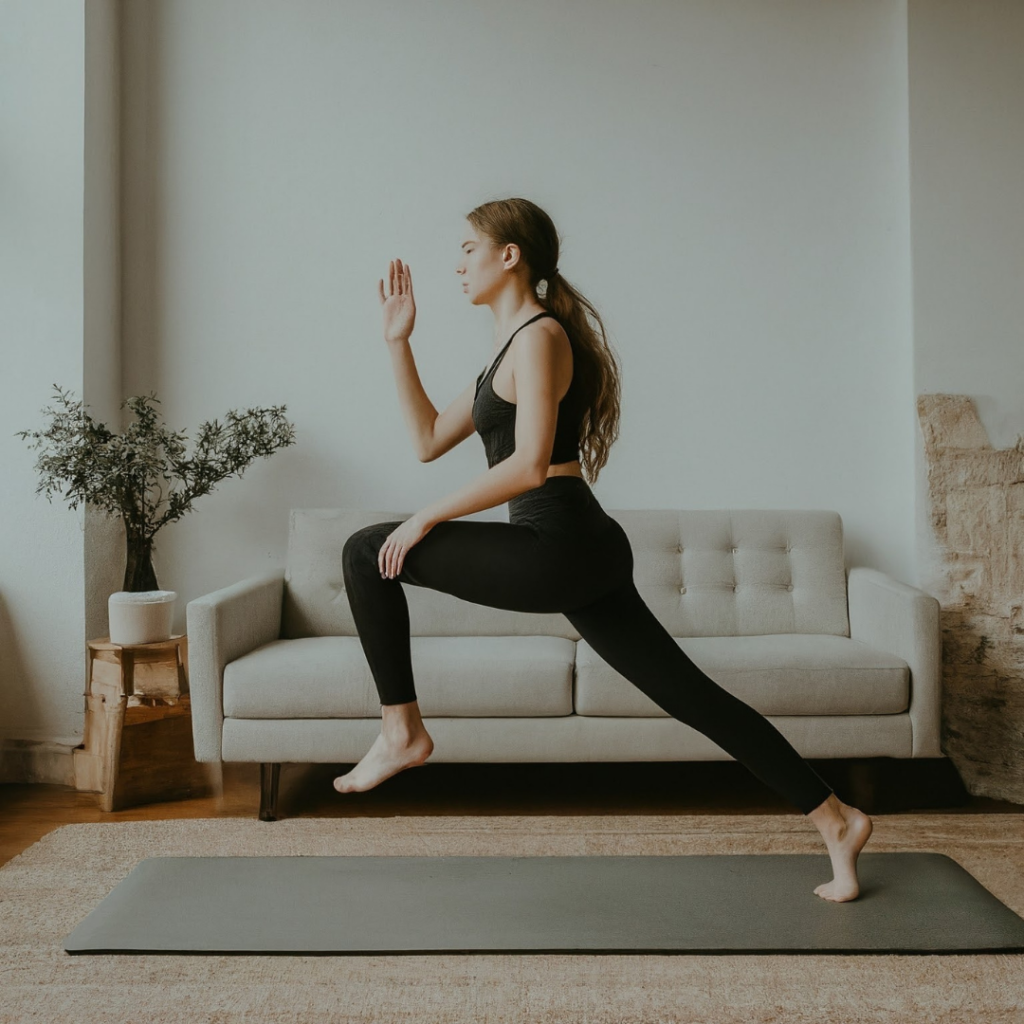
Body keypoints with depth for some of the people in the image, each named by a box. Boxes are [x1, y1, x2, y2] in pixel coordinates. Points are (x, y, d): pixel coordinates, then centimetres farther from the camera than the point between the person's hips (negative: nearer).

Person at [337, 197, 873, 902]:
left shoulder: (539, 335, -6)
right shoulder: (512, 346, 23)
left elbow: (529, 465, -18)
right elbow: (430, 441, 23)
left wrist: (428, 519, -12)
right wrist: (399, 342, 21)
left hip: (558, 547, -10)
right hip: (583, 553, 10)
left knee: (367, 552, -5)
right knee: (693, 696, 10)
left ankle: (402, 731, 3)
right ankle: (837, 820, 15)